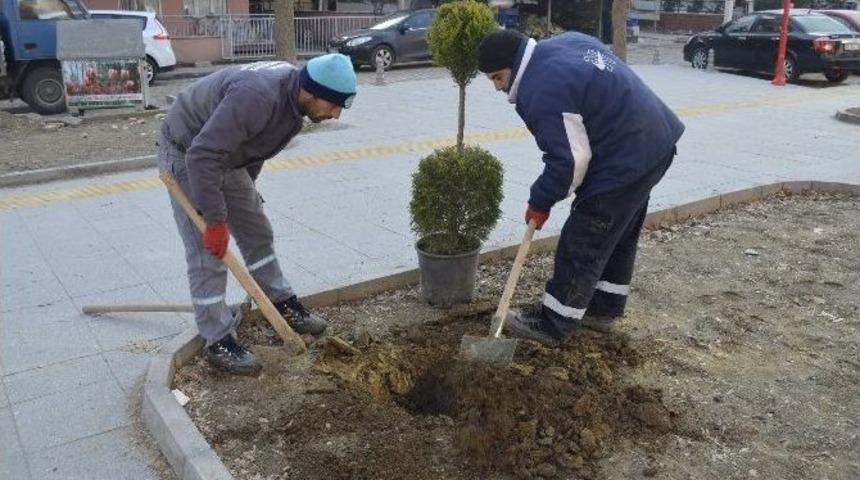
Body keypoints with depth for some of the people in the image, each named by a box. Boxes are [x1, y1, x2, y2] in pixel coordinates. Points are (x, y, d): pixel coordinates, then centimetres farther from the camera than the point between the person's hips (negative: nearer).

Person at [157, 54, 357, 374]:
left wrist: (247, 190, 22)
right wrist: (215, 220, -31)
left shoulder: (294, 97, -7)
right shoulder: (258, 95, -37)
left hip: (227, 157, 8)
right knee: (208, 253, -8)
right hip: (188, 156, -8)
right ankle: (218, 342, 2)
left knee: (258, 234, 13)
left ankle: (283, 304, 28)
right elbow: (202, 156, -37)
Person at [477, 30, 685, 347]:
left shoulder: (542, 94, -22)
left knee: (581, 245, -1)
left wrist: (540, 202, -4)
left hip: (624, 161, -11)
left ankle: (553, 325, 11)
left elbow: (568, 161, -20)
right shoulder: (566, 42, 9)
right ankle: (603, 309, 34)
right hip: (654, 141, 11)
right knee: (620, 237, 20)